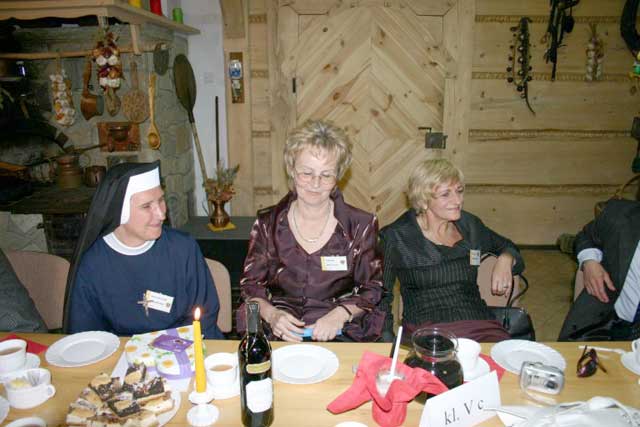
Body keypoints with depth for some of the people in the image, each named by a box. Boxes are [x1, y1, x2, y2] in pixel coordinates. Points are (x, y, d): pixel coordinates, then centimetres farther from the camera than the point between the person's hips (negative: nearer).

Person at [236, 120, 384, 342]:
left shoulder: (361, 225, 0)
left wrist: (341, 313, -12)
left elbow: (372, 288, 5)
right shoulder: (268, 223, 3)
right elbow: (251, 283, 8)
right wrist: (271, 314, -12)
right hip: (277, 337, 1)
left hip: (340, 336, 0)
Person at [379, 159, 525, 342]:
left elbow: (507, 247, 32)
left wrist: (505, 260, 9)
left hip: (481, 325, 3)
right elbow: (380, 295, 4)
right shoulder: (396, 236, 2)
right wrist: (387, 340, -9)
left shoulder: (469, 225, 13)